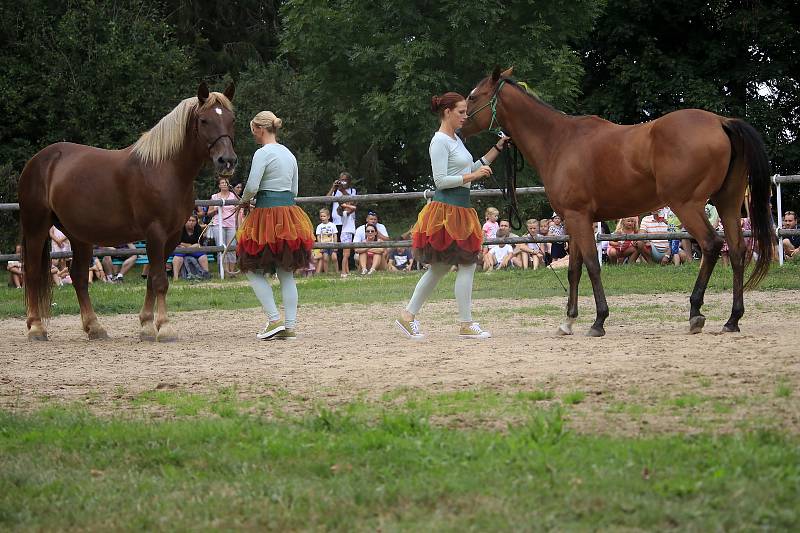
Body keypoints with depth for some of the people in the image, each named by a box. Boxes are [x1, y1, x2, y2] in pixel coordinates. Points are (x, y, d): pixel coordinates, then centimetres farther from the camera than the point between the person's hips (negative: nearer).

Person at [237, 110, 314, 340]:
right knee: (286, 274, 9)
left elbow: (252, 186, -16)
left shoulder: (263, 153, -11)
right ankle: (290, 325, 5)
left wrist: (245, 200, 3)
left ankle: (274, 319, -8)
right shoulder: (289, 154, 14)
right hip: (290, 209, 8)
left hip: (267, 212, -8)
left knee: (254, 270, 2)